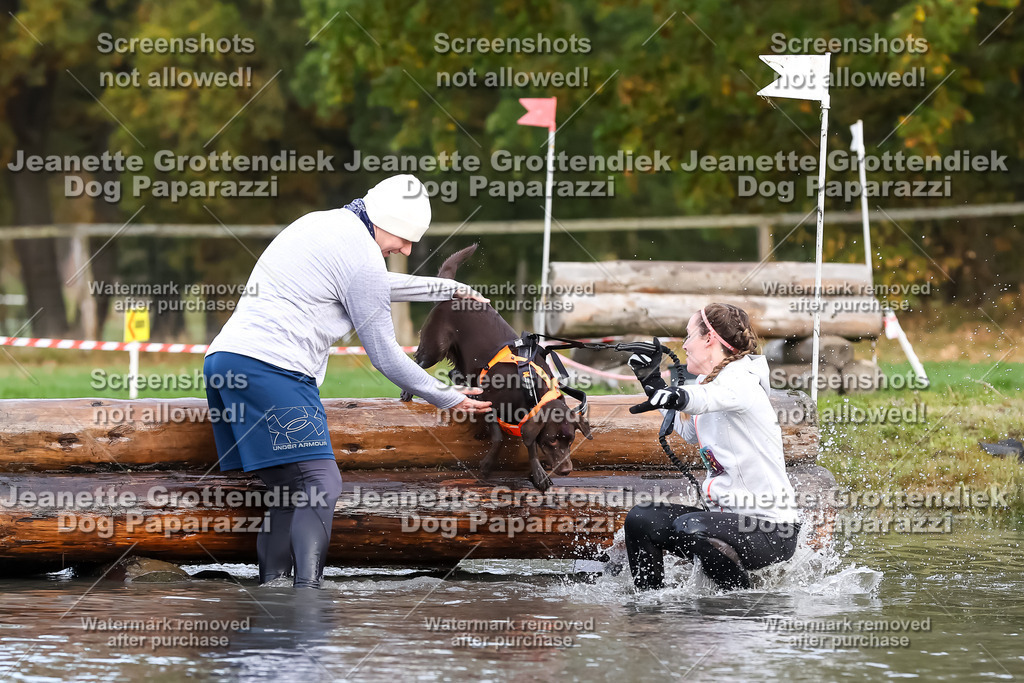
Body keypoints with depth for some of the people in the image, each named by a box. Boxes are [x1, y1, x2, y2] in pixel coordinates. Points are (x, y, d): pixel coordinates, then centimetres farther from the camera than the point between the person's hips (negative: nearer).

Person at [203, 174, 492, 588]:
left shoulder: (322, 224, 22)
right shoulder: (361, 253, -7)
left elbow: (374, 287, 42)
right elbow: (384, 355, -2)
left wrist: (448, 289, 49)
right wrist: (447, 398, 9)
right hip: (271, 367, -10)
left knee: (290, 492, 12)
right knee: (320, 482, -14)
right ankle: (307, 587, -26)